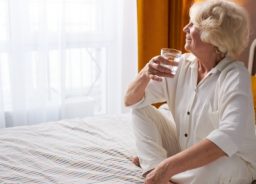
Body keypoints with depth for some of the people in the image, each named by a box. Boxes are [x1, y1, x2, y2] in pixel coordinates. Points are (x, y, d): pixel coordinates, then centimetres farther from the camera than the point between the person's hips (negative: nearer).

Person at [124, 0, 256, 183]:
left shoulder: (235, 76, -24)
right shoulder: (183, 65, -5)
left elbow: (230, 136, -41)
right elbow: (131, 101, -2)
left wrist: (169, 167, -45)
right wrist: (145, 74, -24)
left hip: (231, 162, -5)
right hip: (184, 151, 6)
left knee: (219, 165, -40)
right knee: (141, 108, -1)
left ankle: (153, 160, -14)